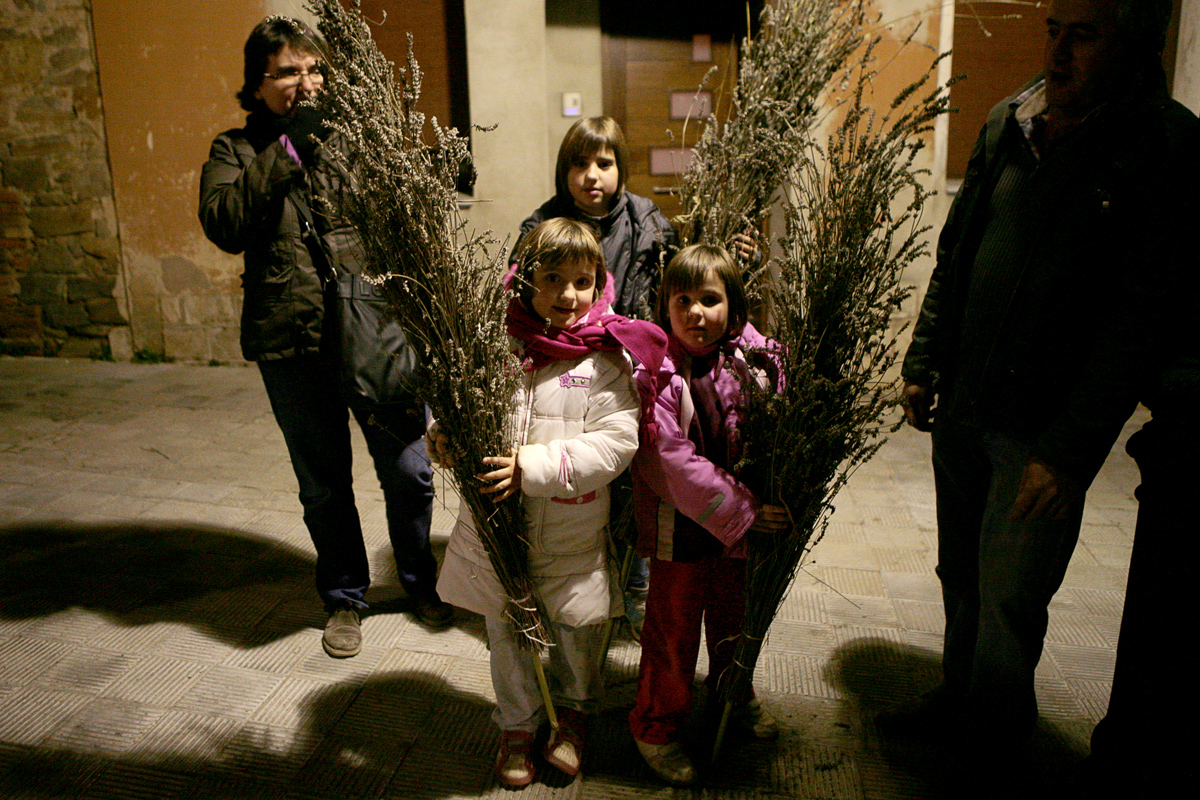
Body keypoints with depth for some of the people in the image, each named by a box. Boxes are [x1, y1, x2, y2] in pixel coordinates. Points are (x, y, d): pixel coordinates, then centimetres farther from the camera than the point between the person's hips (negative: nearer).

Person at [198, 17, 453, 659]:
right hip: (293, 346, 0)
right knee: (324, 485, 13)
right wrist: (285, 152, -15)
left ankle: (420, 582, 34)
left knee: (409, 471, 8)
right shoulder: (236, 151, 6)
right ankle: (344, 597, 35)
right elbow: (224, 225, -14)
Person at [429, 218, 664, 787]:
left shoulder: (607, 361, -9)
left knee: (579, 631, 14)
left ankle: (574, 713, 46)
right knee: (508, 634, 19)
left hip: (571, 533, -1)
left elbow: (615, 443, -16)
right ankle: (517, 727, 44)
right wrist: (444, 437, -16)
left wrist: (535, 466, -25)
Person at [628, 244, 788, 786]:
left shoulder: (747, 357, -6)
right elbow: (676, 462, -23)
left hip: (740, 520, 5)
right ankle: (656, 728, 30)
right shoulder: (656, 374, -20)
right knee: (673, 627, 9)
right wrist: (745, 511, -23)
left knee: (732, 615, 24)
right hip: (678, 523, -5)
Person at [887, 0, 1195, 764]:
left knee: (1008, 598, 4)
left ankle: (995, 732, 29)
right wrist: (924, 363, 12)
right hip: (961, 405, 6)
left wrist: (1068, 451, -19)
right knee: (960, 574, 19)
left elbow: (1138, 323, -16)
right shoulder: (1008, 123, 5)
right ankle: (959, 697, 40)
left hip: (1043, 428, -5)